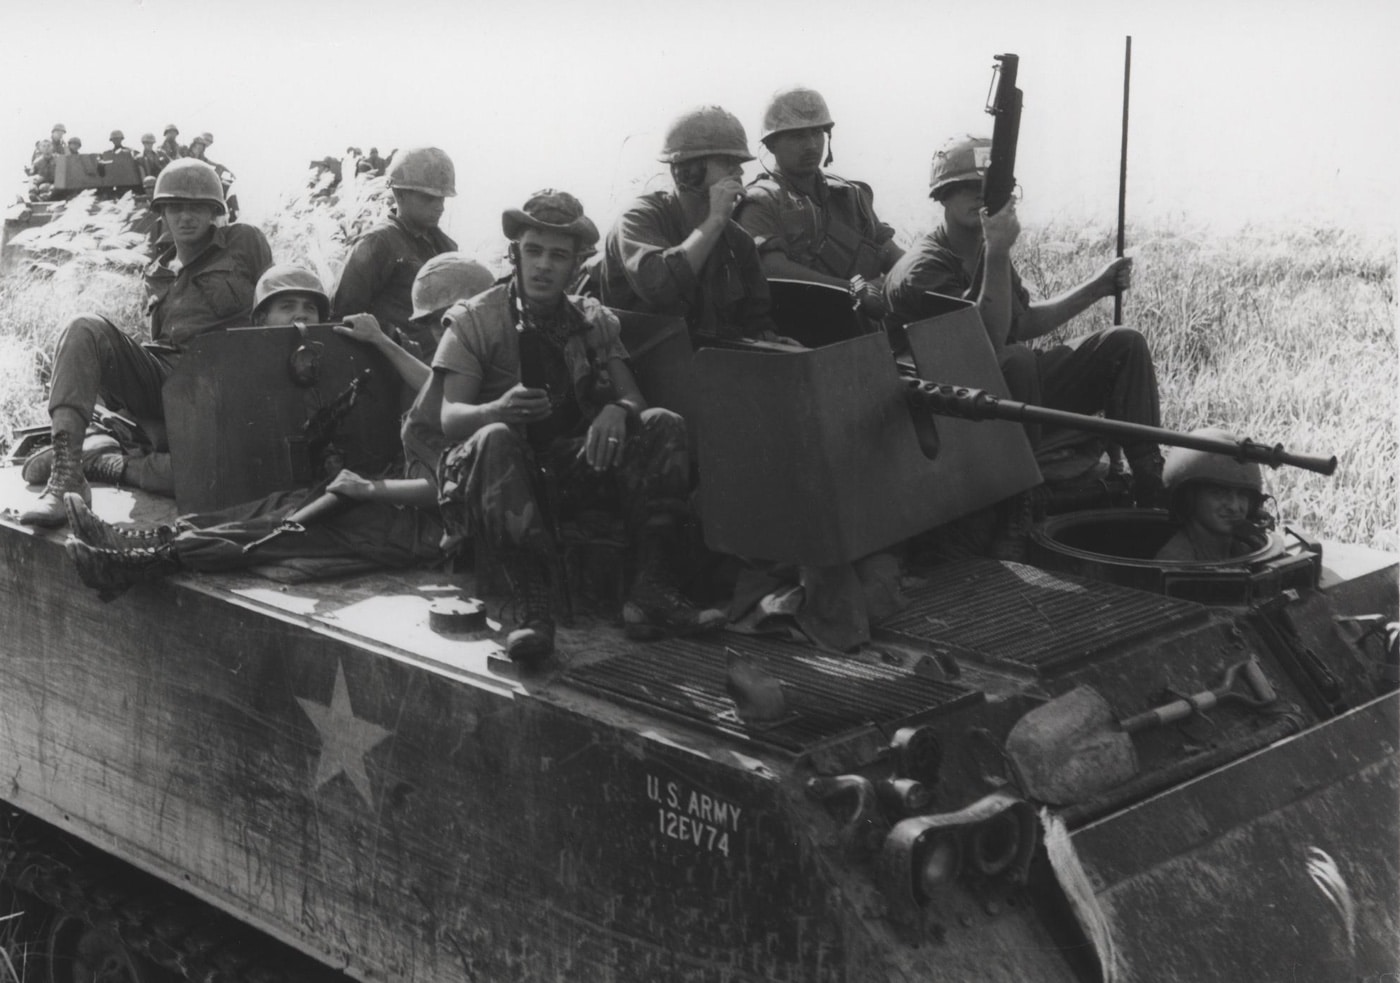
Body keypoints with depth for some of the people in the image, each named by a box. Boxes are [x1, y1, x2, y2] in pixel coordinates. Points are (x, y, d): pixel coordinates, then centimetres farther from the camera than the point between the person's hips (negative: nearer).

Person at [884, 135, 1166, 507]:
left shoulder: (985, 249, 8)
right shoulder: (922, 270, -20)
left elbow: (1025, 322, 21)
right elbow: (989, 340, -32)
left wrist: (1096, 287, 15)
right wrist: (998, 254, -35)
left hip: (1020, 387, 9)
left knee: (1125, 344, 1)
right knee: (1014, 361, -40)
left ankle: (1151, 485, -6)